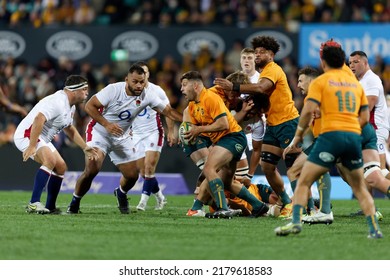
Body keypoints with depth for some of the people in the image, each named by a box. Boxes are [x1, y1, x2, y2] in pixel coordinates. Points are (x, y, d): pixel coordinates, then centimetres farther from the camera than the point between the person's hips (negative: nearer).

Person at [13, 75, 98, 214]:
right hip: (27, 134, -11)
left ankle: (50, 207, 19)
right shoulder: (58, 102, -23)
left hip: (43, 139, 11)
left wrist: (85, 148, 26)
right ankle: (33, 203, -33)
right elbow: (39, 119, -35)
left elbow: (69, 129, 29)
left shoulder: (70, 106, 13)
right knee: (50, 160, -31)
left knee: (61, 167, 11)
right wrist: (31, 146, -40)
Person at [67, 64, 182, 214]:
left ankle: (121, 193, 38)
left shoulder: (146, 97, -11)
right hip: (99, 132, -5)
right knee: (92, 169, -24)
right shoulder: (113, 89, -22)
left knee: (132, 175, 2)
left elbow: (168, 111, -5)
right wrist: (107, 124, -28)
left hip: (122, 137, 5)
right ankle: (74, 202, -2)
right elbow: (89, 106, -19)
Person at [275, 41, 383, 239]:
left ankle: (296, 221, -16)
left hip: (330, 135, -4)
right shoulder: (355, 83, 18)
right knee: (359, 188, 17)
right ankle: (374, 228, 6)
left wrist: (297, 137, 0)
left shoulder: (320, 82, 4)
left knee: (304, 182, 1)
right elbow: (365, 117, 16)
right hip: (354, 136, 4)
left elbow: (308, 111, -8)